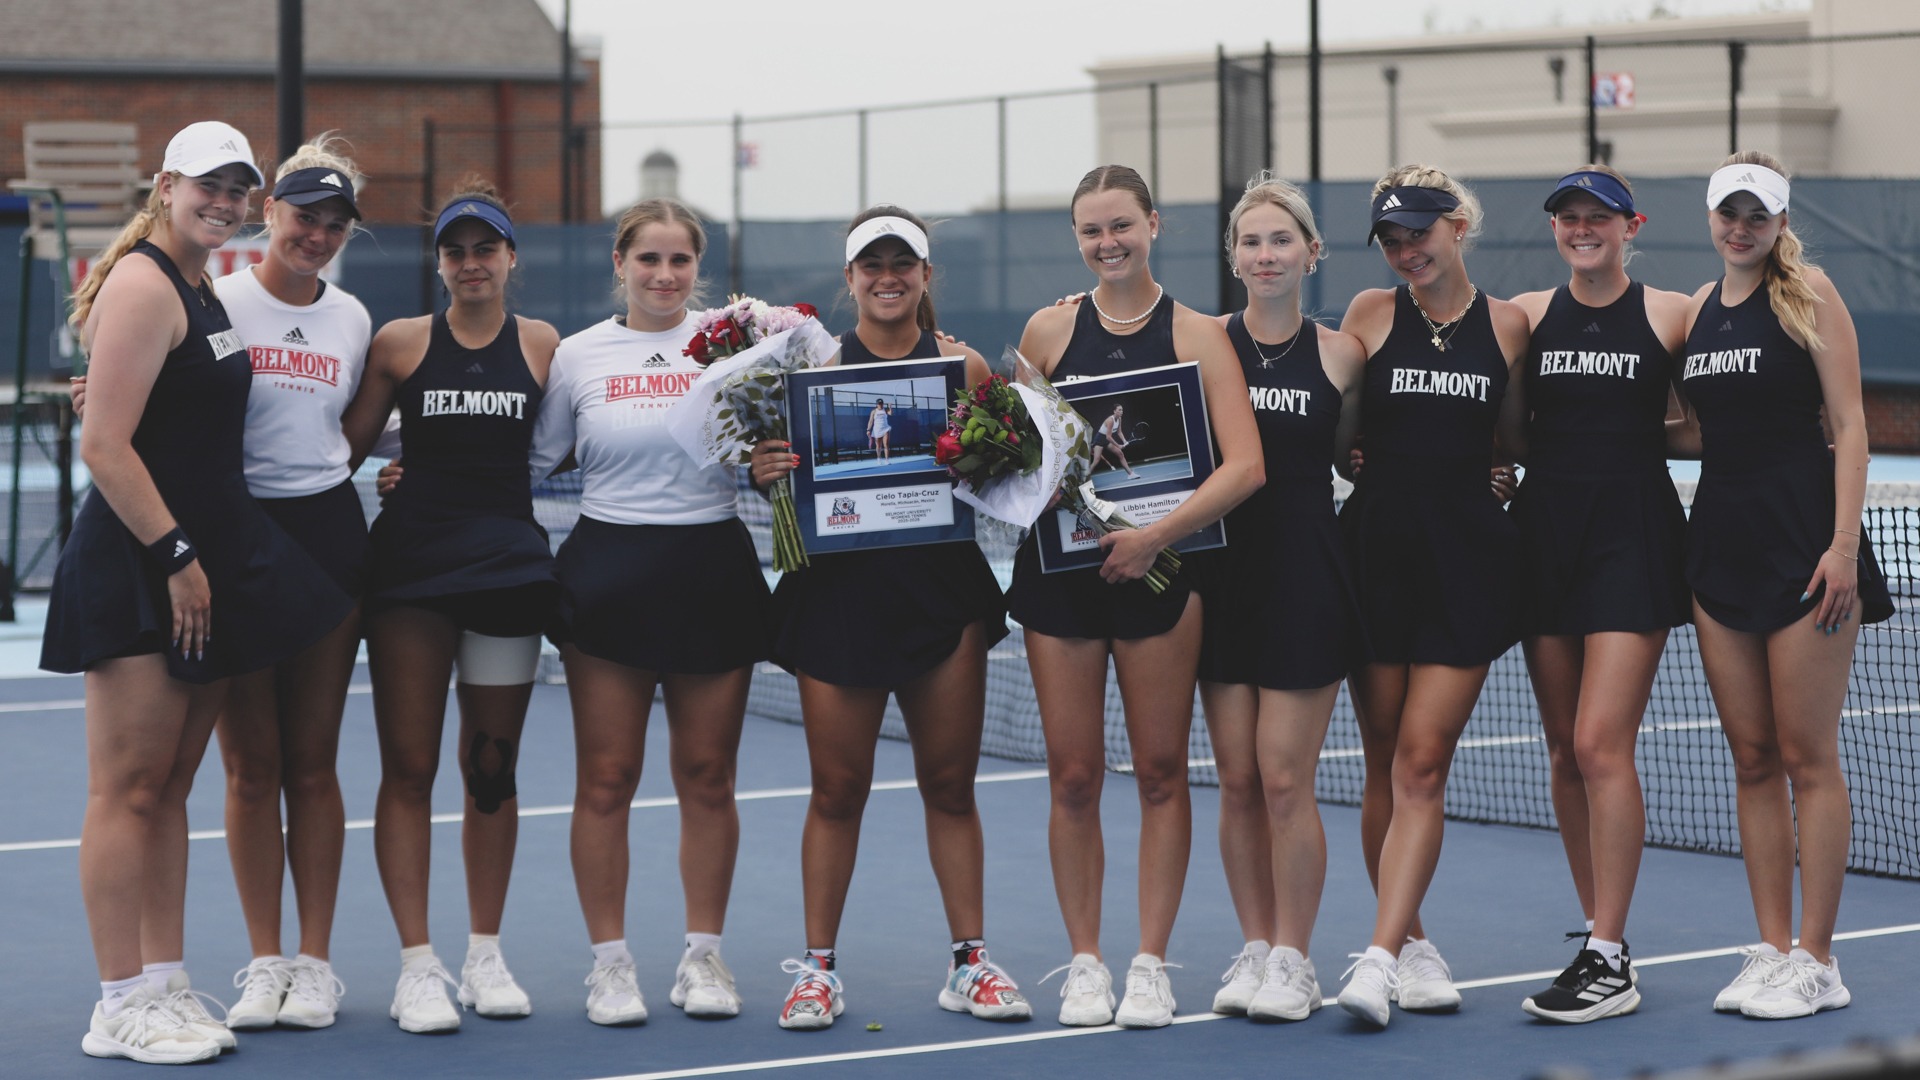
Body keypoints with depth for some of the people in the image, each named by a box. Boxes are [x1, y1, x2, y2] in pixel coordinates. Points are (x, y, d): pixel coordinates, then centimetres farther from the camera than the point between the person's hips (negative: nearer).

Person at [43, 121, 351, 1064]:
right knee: (129, 788, -5)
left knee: (170, 785, 12)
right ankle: (121, 1008, -1)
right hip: (134, 571, -9)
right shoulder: (142, 285, -12)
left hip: (201, 567, 9)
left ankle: (166, 986, 17)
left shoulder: (201, 293, 17)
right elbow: (105, 446, -18)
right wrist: (175, 555, -18)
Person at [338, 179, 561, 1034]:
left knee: (493, 767, 8)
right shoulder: (400, 343, 1)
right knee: (408, 769, -3)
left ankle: (486, 955, 19)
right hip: (410, 564, -1)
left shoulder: (542, 346, 5)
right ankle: (417, 965, 1)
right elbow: (344, 447, 2)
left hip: (508, 561, 1)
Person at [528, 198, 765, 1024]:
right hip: (609, 574, 0)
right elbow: (530, 463, 11)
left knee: (707, 774, 5)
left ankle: (703, 956, 15)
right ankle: (609, 963, 8)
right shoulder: (577, 355, 4)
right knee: (605, 777, 0)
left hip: (714, 569, 1)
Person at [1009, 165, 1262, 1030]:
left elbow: (1244, 464, -9)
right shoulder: (1049, 330, 7)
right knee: (1073, 776, 2)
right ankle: (1084, 962, 12)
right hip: (1058, 567, 2)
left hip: (1158, 568, -1)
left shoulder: (1197, 333, 0)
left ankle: (1151, 964, 11)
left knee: (1161, 770, 2)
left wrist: (1155, 535, -19)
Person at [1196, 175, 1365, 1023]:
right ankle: (1255, 949, 17)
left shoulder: (1340, 355, 1)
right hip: (1221, 568, 2)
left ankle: (1293, 960, 8)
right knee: (1237, 782, 5)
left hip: (1306, 575, -2)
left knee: (1286, 781, -3)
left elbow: (1355, 458, 11)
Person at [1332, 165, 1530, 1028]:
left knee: (1423, 763, -7)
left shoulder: (1507, 325, 5)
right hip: (1377, 549, 1)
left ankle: (1379, 957, -11)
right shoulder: (1371, 313, 4)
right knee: (1385, 766, 4)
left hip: (1469, 558, -1)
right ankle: (1413, 945, 18)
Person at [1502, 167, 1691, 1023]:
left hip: (1635, 536, -4)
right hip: (1544, 533, 4)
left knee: (1601, 746, -12)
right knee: (1566, 753, 6)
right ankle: (1603, 938, 16)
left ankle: (1609, 963, -10)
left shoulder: (1669, 314, 0)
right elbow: (1510, 433, 17)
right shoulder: (1526, 315, 9)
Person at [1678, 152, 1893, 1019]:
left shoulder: (1808, 291, -3)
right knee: (1752, 759, 7)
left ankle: (1816, 961, 1)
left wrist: (1844, 541, -15)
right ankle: (1772, 949, 11)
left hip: (1803, 541, -6)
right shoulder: (1699, 308, 14)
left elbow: (1848, 423, -8)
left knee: (1807, 757, -4)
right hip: (1720, 540, 6)